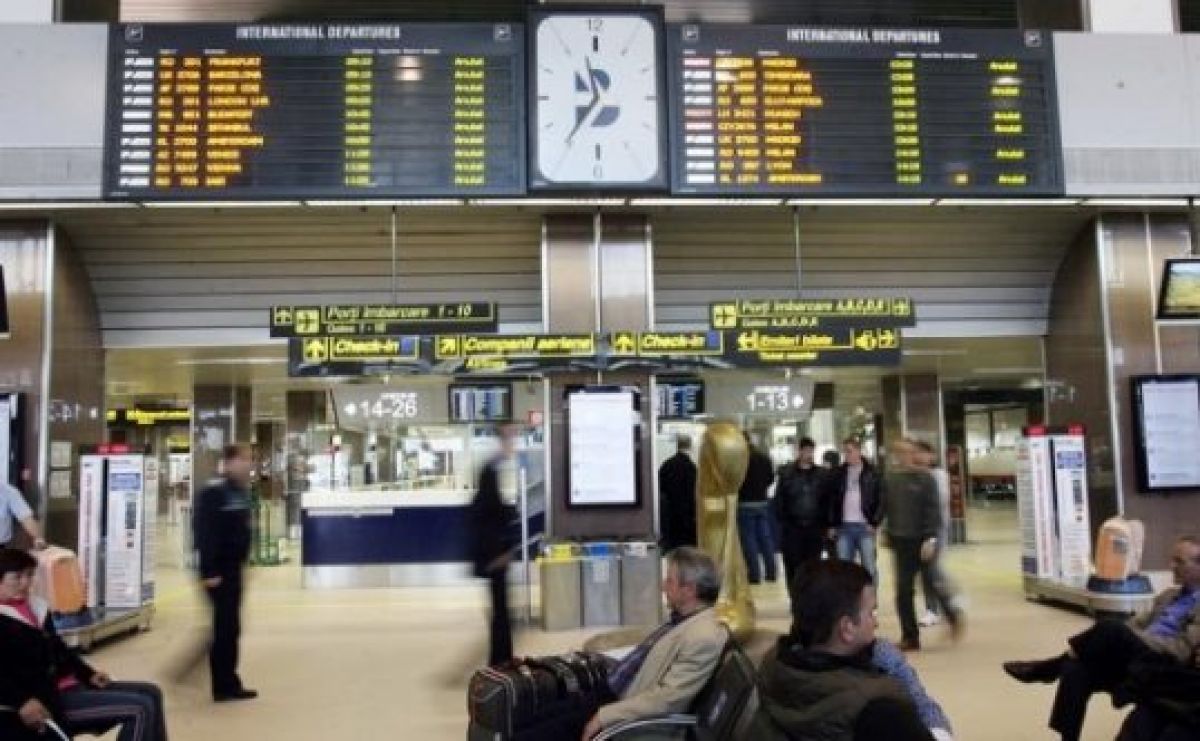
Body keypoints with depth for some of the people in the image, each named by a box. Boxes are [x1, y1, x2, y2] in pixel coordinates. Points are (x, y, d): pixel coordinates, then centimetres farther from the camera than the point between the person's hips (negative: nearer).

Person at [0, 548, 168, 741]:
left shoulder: (36, 607, 15)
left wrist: (88, 675, 9)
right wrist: (22, 701, -34)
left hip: (72, 686, 9)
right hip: (51, 699, -9)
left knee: (150, 693, 6)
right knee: (141, 707, -18)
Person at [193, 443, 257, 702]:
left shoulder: (241, 492, 12)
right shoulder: (213, 493, -15)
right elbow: (204, 534, -20)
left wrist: (242, 563, 16)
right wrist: (208, 571, -23)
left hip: (234, 568, 9)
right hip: (218, 570, -9)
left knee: (230, 627, 12)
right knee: (225, 627, -3)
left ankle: (228, 683, 20)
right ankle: (224, 685, 5)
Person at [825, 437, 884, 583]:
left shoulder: (872, 473, 0)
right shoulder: (838, 473, 7)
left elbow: (881, 499, 0)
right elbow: (831, 500, 10)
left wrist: (875, 523, -7)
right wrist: (832, 525, 5)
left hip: (865, 527, -2)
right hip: (844, 527, 3)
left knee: (869, 568, 2)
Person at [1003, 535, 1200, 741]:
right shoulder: (1170, 595, 24)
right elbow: (1138, 624, 24)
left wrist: (1134, 639, -16)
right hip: (1133, 660, 8)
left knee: (1111, 628, -32)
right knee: (1074, 670, -21)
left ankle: (1047, 668, -14)